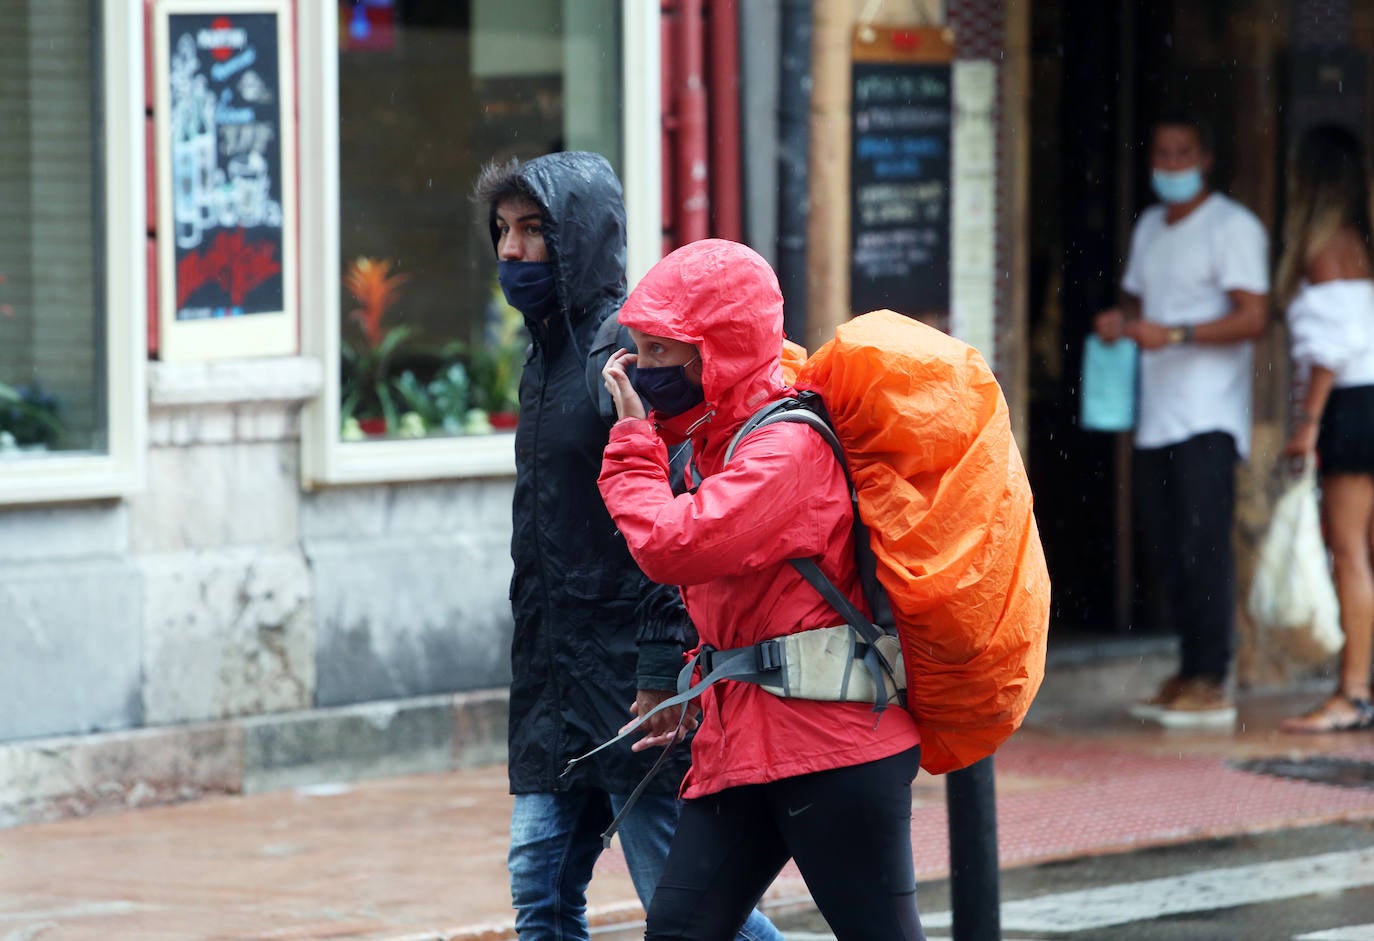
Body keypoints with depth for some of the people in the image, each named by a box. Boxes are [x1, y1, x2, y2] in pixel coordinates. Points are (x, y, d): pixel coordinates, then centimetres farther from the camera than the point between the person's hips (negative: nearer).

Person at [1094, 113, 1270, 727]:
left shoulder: (1232, 227, -4)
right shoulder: (1149, 227, 20)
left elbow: (1252, 318, -13)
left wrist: (1173, 334, -23)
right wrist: (1119, 321, 6)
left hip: (1207, 419, -8)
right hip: (1155, 418, 8)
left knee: (1201, 548, -12)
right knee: (1161, 554, 6)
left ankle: (1209, 684, -12)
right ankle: (1189, 673, 12)